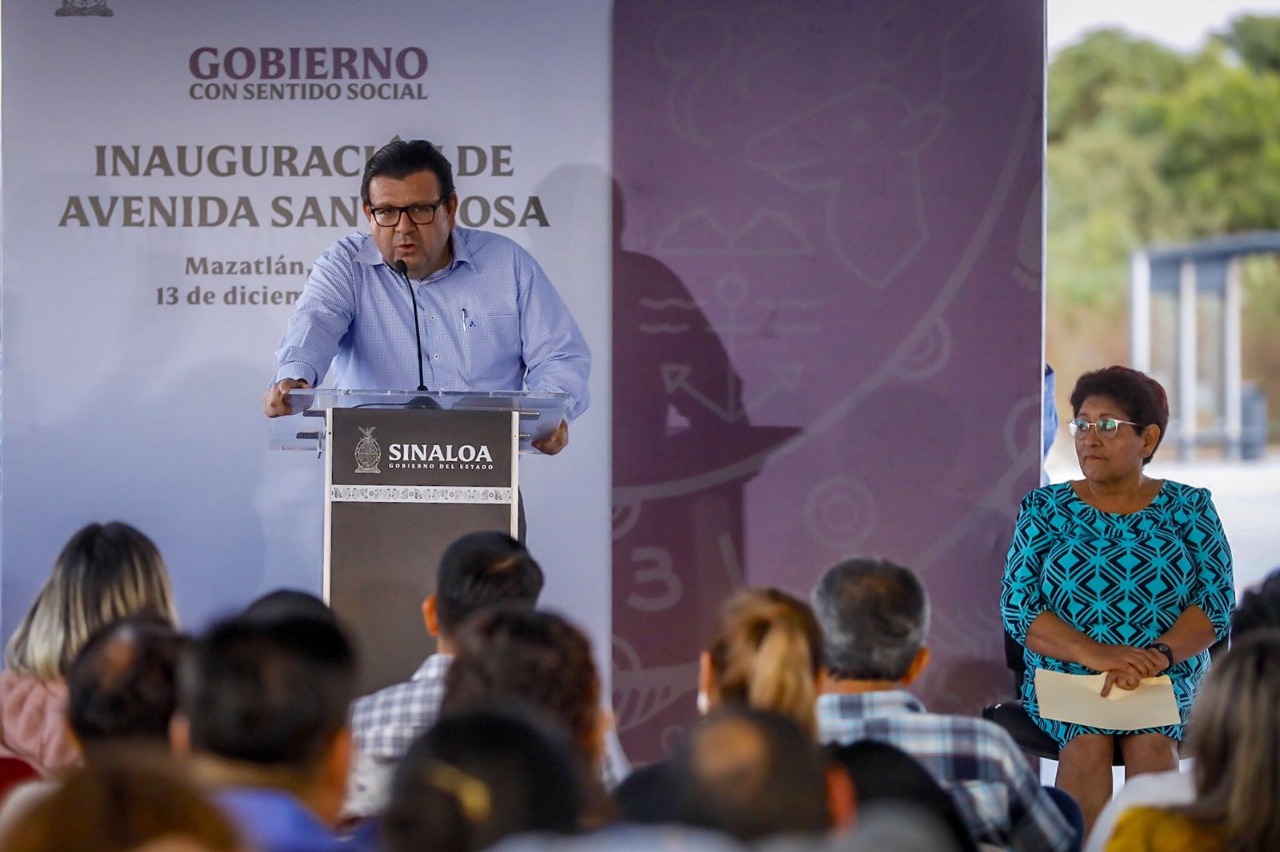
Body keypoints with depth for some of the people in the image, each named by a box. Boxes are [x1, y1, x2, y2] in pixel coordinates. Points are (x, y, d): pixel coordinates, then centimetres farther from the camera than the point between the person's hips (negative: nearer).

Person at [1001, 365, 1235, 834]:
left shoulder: (1190, 508, 9)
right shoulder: (1045, 509, 9)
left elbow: (1217, 602, -1)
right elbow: (1018, 607, -1)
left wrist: (1157, 655, -20)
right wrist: (1095, 654, -18)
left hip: (1171, 675, 0)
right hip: (1065, 673, 0)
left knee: (1151, 741, -31)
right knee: (1088, 740, -31)